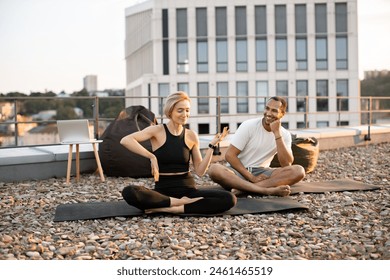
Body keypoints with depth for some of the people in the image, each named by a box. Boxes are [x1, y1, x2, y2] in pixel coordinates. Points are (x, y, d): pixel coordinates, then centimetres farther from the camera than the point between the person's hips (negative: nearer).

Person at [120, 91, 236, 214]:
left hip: (188, 189, 3)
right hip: (163, 191, -2)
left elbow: (200, 171, 4)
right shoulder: (157, 130, -1)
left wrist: (212, 146, -3)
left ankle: (172, 209, -24)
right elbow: (125, 140, -17)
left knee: (230, 199, -23)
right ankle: (182, 202, -21)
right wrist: (151, 156, -23)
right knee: (129, 192, -34)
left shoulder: (191, 136, 6)